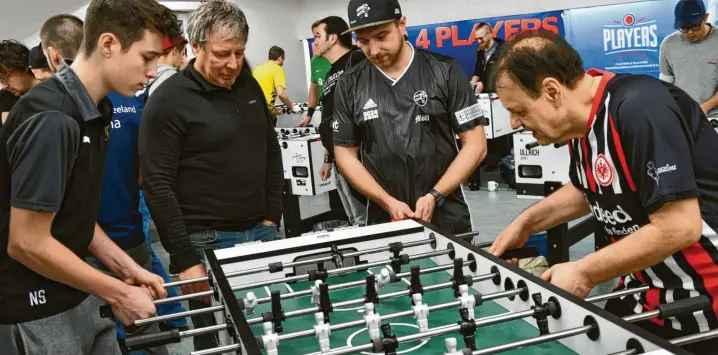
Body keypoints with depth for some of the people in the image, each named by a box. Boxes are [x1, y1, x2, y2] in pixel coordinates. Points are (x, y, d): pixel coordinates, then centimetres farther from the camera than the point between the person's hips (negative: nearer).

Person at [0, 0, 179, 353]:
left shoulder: (93, 109, 3)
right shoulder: (50, 120, -24)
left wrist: (127, 268, 4)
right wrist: (118, 293, -15)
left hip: (79, 297, 8)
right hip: (36, 311, -8)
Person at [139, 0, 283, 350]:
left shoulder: (249, 86, 7)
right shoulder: (168, 100, -12)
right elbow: (158, 186, -14)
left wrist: (272, 217, 9)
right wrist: (184, 260, -15)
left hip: (261, 233, 6)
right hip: (207, 243, -6)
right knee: (218, 337, 5)